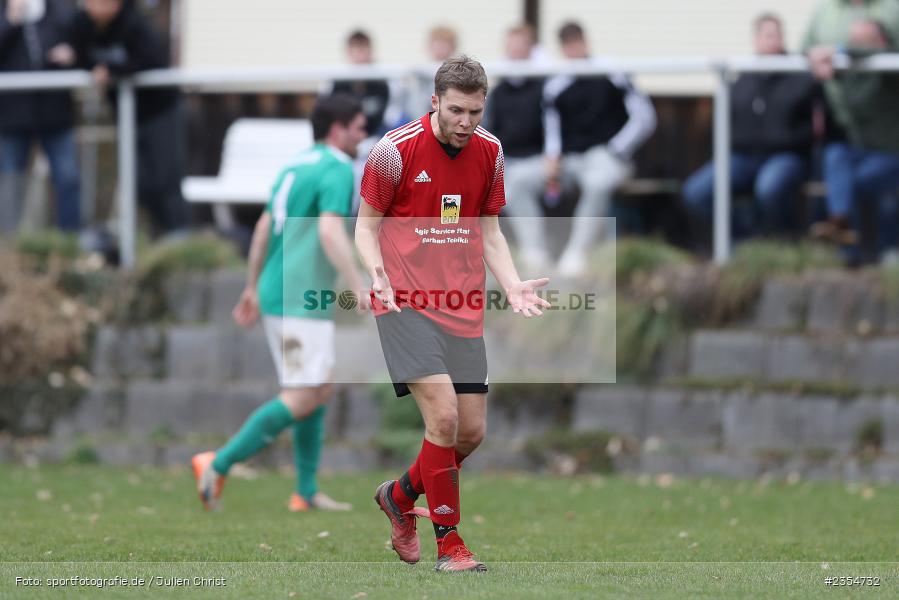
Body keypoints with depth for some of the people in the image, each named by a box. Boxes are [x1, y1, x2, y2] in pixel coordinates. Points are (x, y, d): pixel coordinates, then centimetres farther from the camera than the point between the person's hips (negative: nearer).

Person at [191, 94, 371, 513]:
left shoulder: (296, 167, 17)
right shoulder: (337, 171, -11)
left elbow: (264, 227, 22)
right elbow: (330, 232, -25)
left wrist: (252, 288, 28)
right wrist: (359, 287, -27)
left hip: (276, 292, 10)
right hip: (302, 302, -10)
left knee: (319, 392, 16)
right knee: (300, 400, -9)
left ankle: (307, 491, 16)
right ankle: (218, 465, -13)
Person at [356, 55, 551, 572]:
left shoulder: (490, 152, 4)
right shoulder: (395, 150, -10)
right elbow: (367, 224, -1)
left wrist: (514, 287, -1)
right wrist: (377, 271, -21)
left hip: (463, 308, 5)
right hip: (406, 302, -5)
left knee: (472, 431, 4)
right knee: (443, 414, -19)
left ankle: (400, 496, 32)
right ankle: (449, 541, -6)